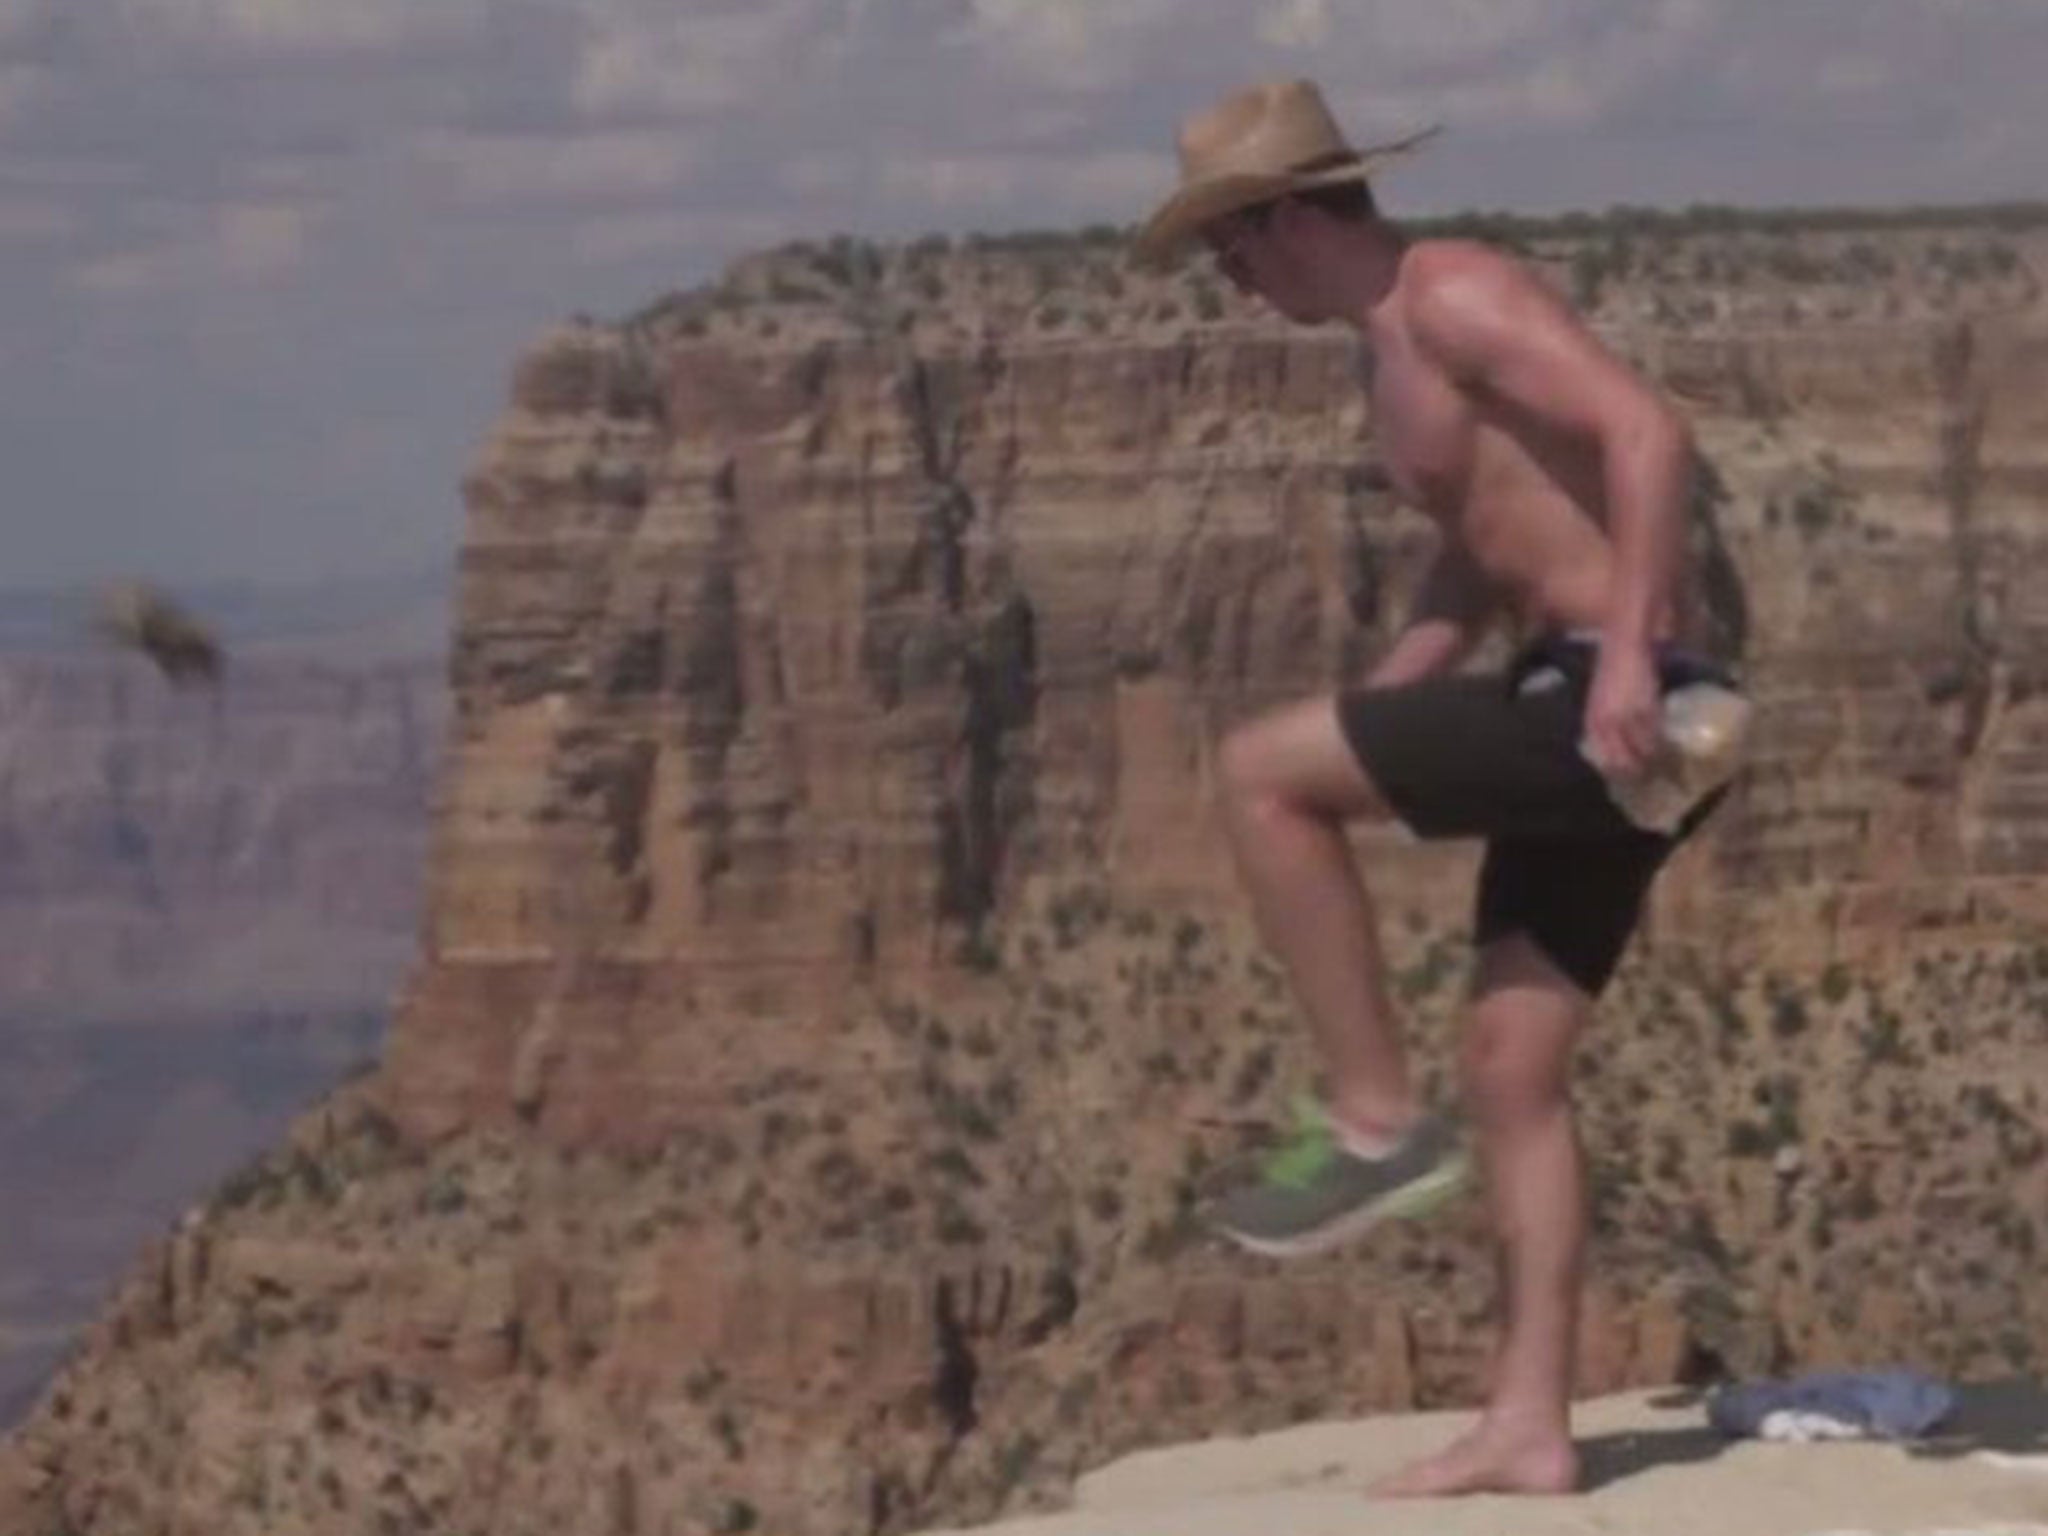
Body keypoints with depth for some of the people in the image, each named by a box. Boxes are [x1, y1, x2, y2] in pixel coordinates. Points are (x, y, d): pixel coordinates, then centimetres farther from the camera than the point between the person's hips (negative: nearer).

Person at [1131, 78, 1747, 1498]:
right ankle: (1530, 1427, 7)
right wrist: (1367, 723, 24)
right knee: (1513, 1065, 7)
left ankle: (1377, 1123, -8)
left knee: (1259, 773, -12)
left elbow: (1648, 431, -22)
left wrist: (1628, 658, -29)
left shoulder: (1457, 298, -10)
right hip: (1579, 716, 10)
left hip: (1628, 706, -10)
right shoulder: (1401, 353, 22)